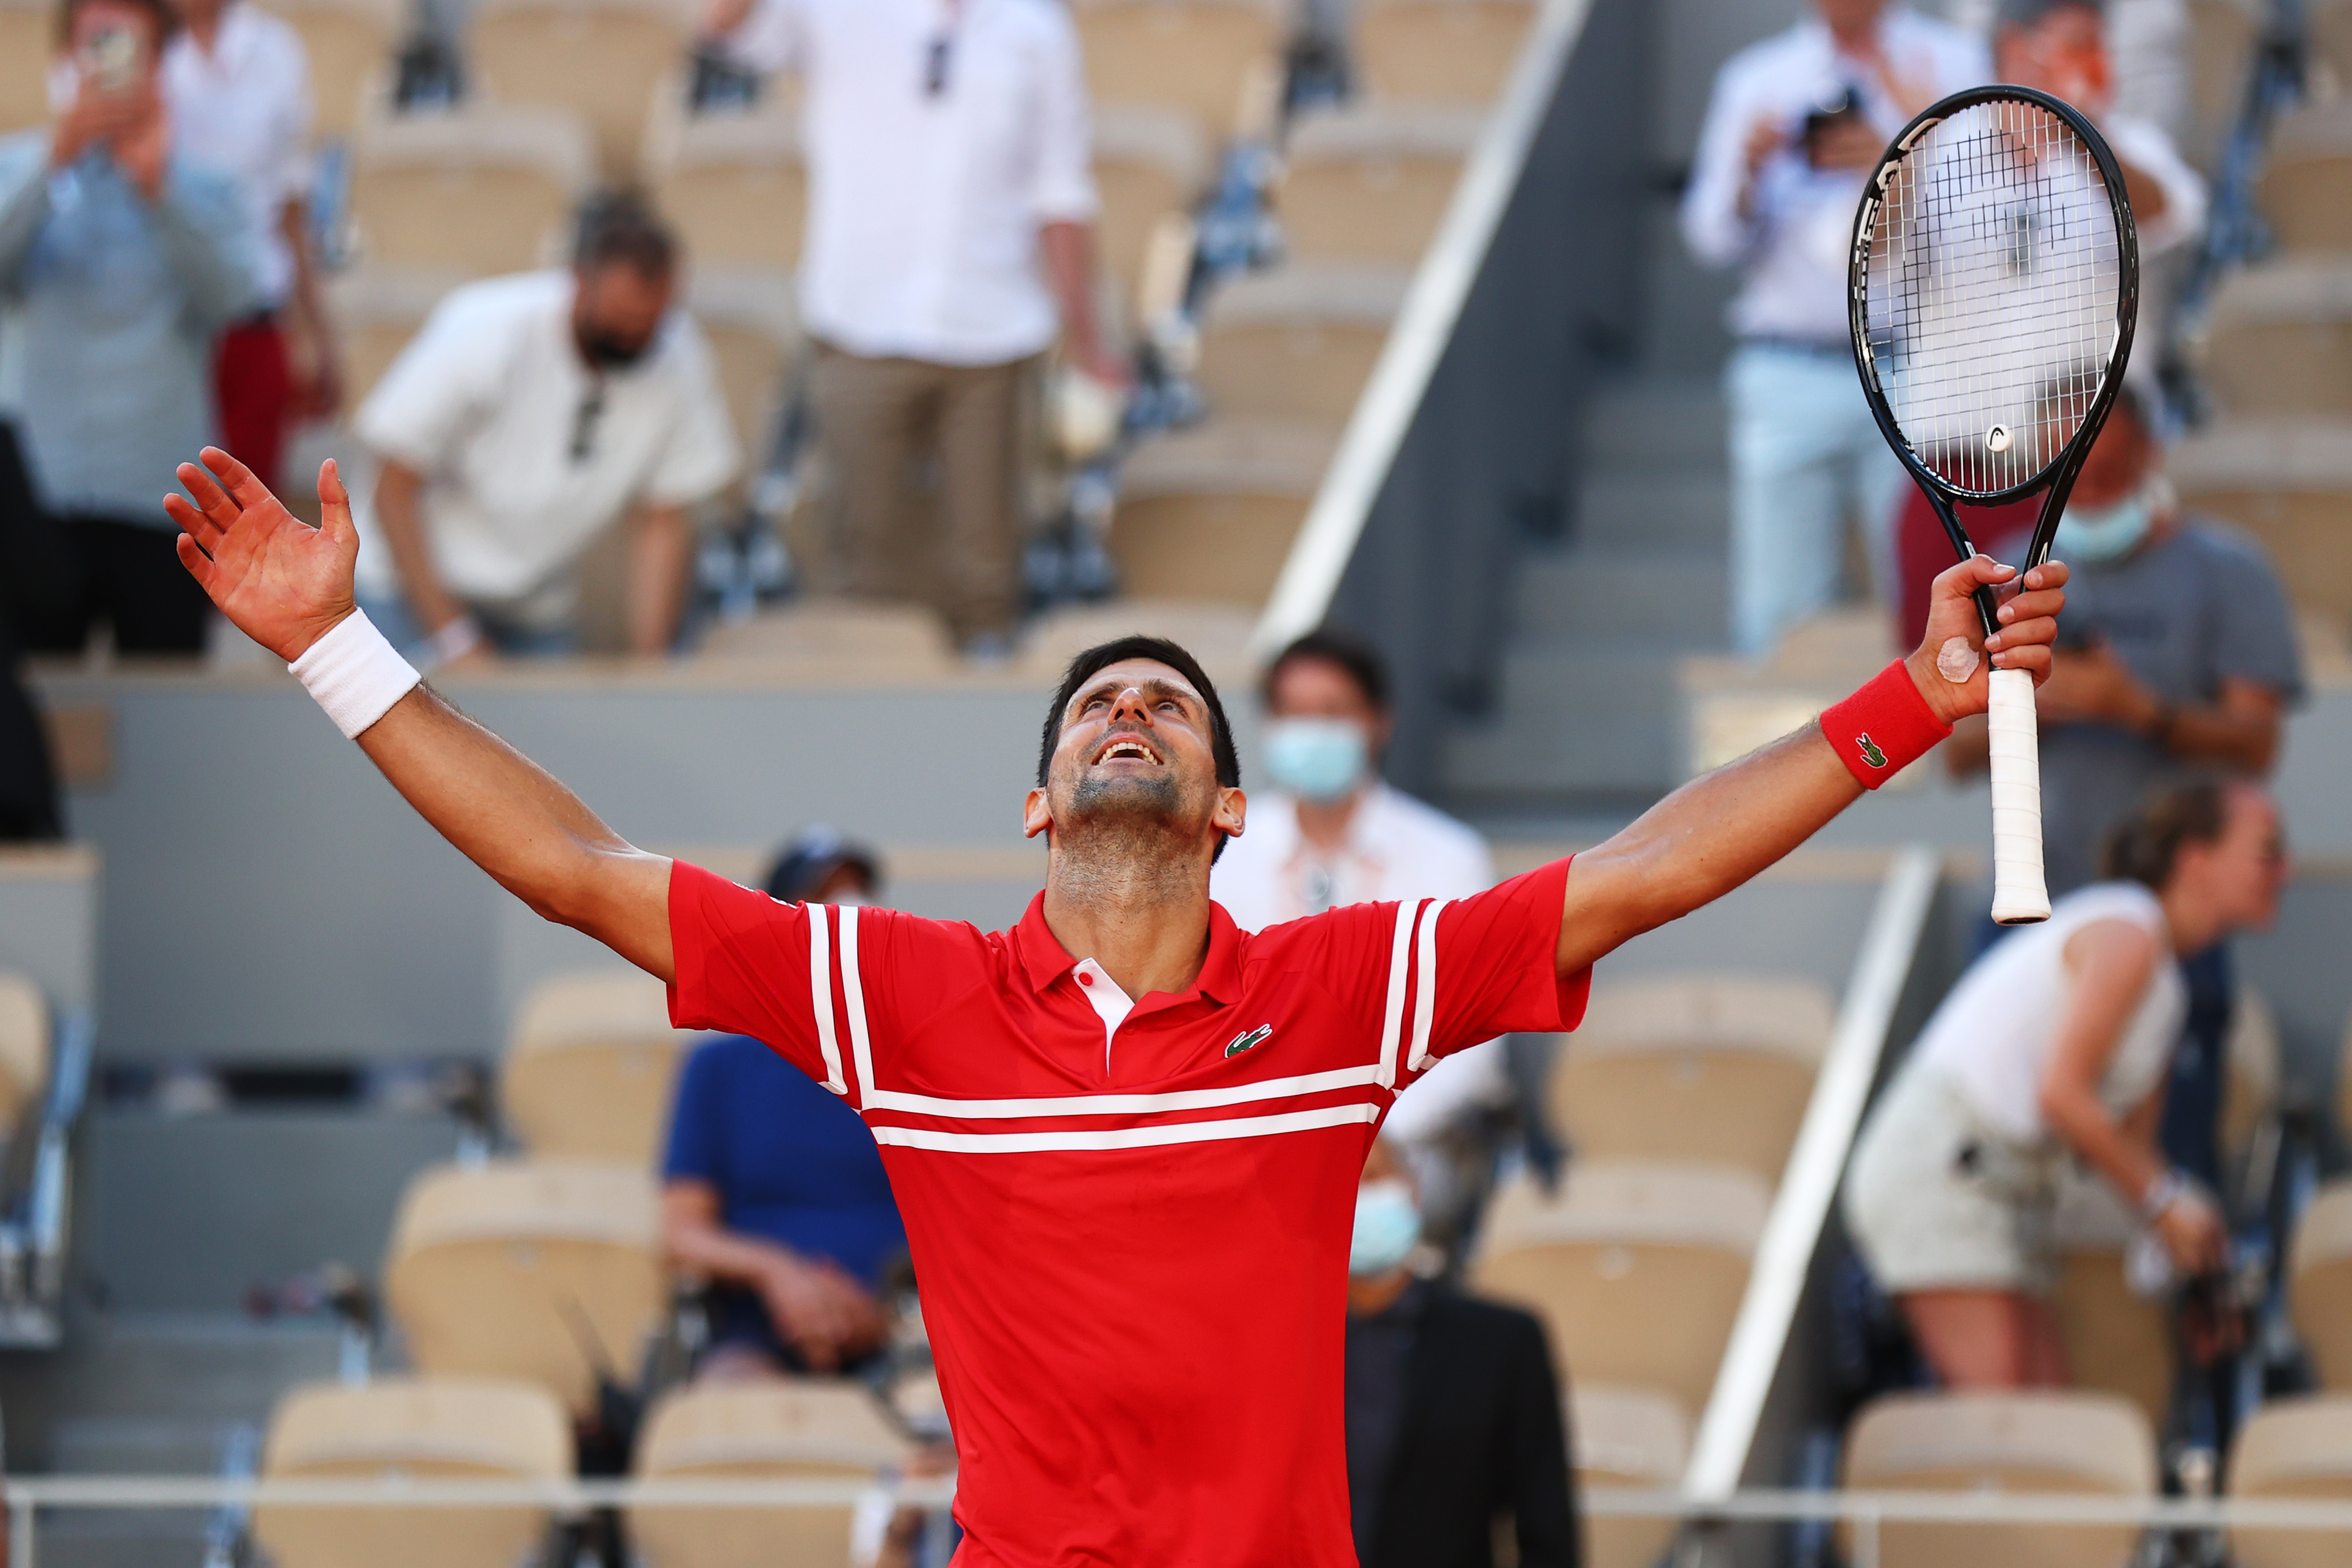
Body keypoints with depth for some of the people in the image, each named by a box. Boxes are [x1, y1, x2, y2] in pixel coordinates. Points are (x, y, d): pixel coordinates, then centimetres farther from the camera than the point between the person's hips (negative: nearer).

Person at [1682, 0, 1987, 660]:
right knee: (1780, 614, -2)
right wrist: (1750, 173, -8)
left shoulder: (1955, 65, 7)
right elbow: (1714, 240, 11)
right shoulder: (1756, 79, 13)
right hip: (1788, 376, 2)